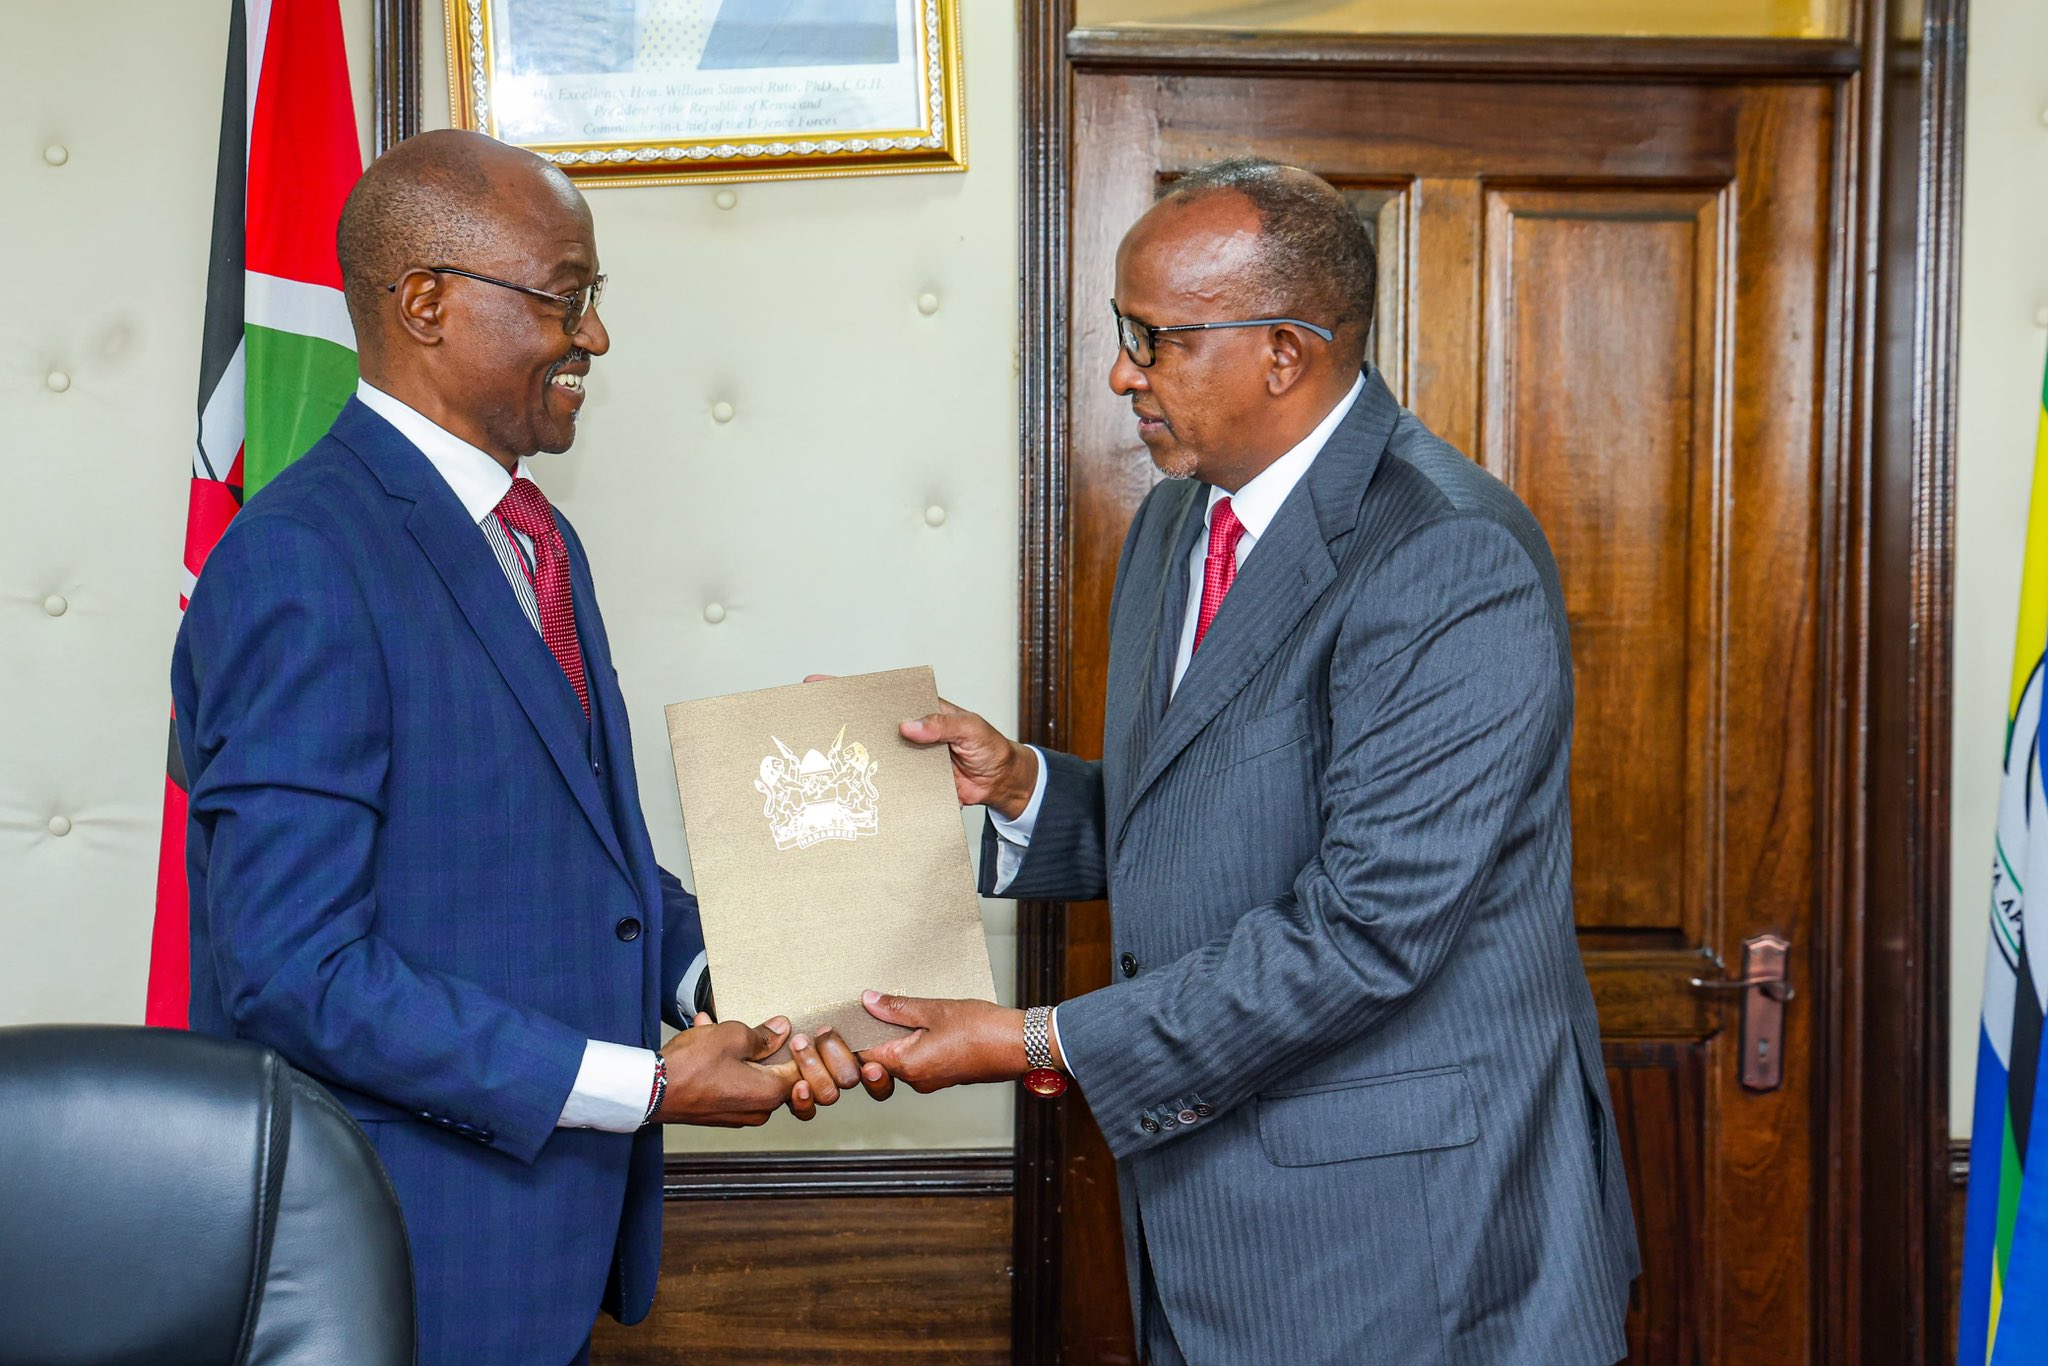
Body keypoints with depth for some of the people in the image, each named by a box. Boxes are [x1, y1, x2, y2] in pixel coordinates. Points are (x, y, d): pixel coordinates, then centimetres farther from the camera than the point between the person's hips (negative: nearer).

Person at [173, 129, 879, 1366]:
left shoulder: (535, 540, 11)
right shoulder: (298, 568, -20)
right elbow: (294, 968, -24)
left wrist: (722, 986, -2)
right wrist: (644, 1084, -21)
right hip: (409, 1255, -8)